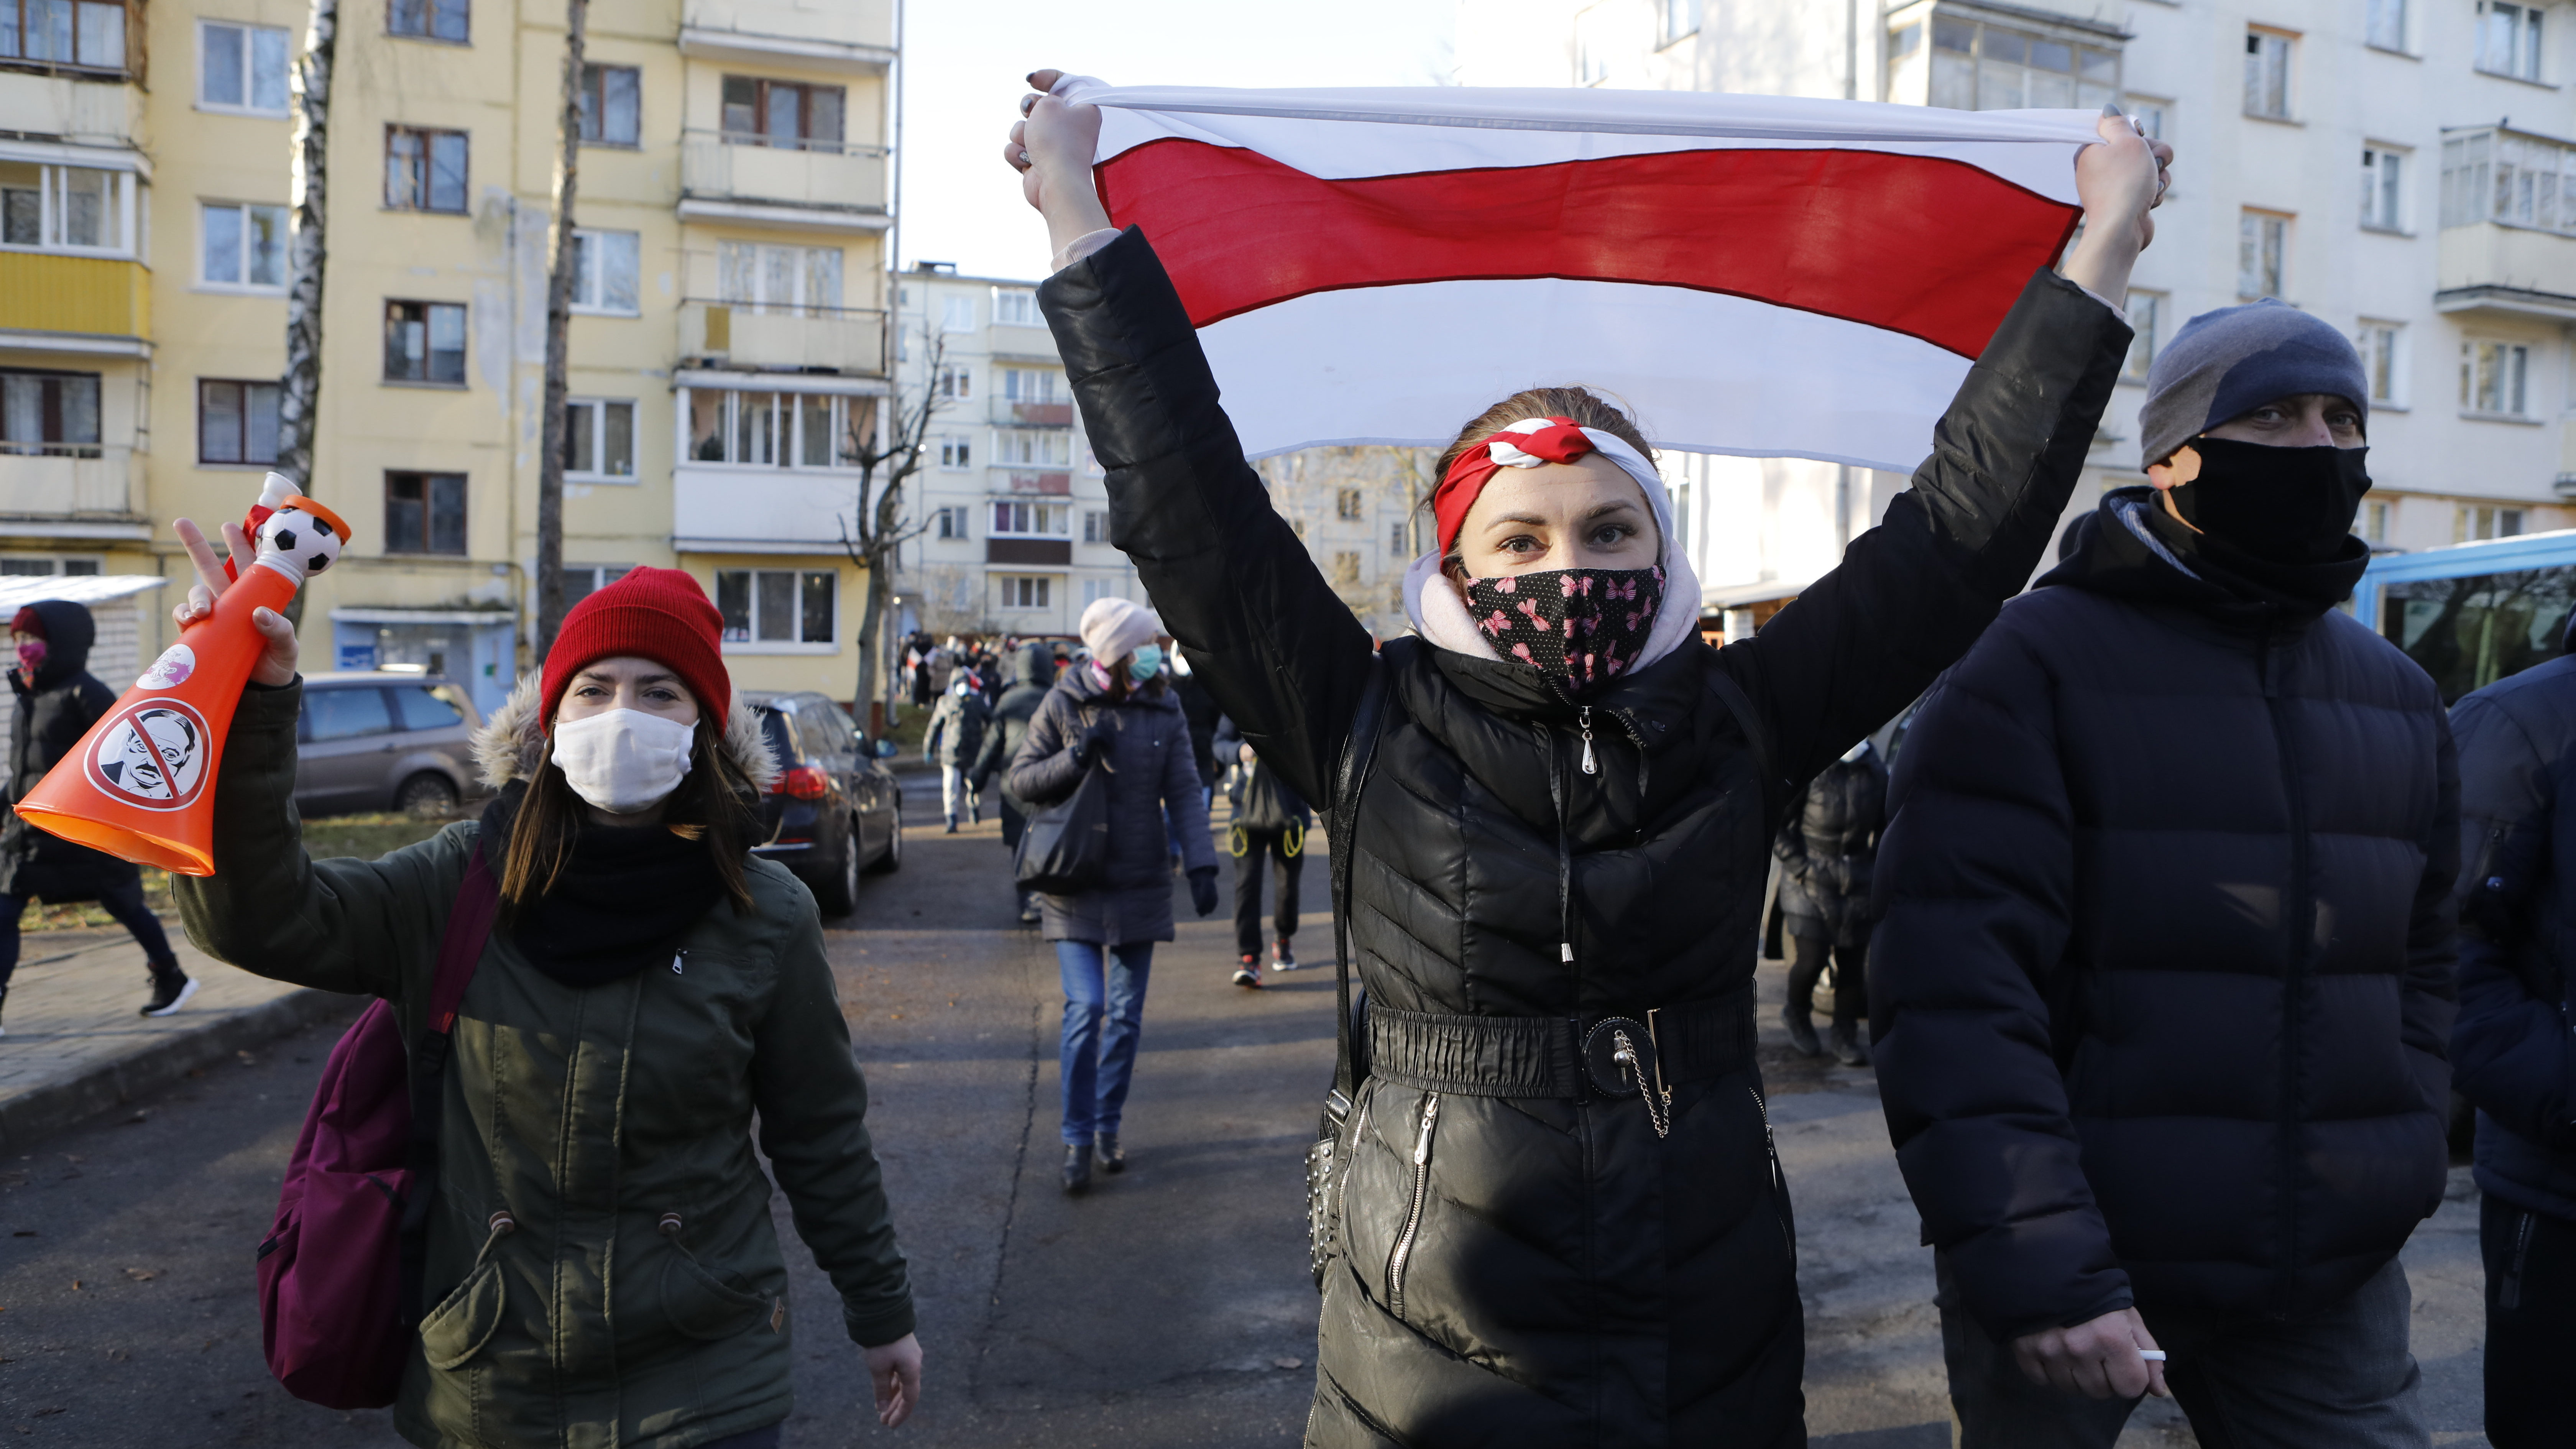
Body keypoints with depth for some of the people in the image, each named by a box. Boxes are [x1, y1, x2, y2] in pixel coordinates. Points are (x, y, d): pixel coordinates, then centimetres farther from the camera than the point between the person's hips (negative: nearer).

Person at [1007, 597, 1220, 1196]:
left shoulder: (1164, 711, 2)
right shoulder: (1063, 704, -4)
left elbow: (1185, 793, 0)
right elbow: (1021, 779, -1)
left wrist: (1201, 865, -11)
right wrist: (1077, 757, -18)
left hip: (1140, 886, 3)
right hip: (1076, 886, -2)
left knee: (1127, 1015, 8)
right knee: (1086, 1007, -11)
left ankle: (1107, 1129, 24)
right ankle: (1077, 1139, 4)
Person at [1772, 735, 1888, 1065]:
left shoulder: (1875, 768, 5)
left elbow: (1884, 825, 17)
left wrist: (1874, 868, 7)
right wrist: (1801, 867, -11)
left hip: (1857, 884, 4)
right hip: (1811, 878, -4)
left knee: (1853, 962, 3)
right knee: (1811, 959, -6)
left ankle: (1846, 1037, 18)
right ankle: (1798, 1016, 24)